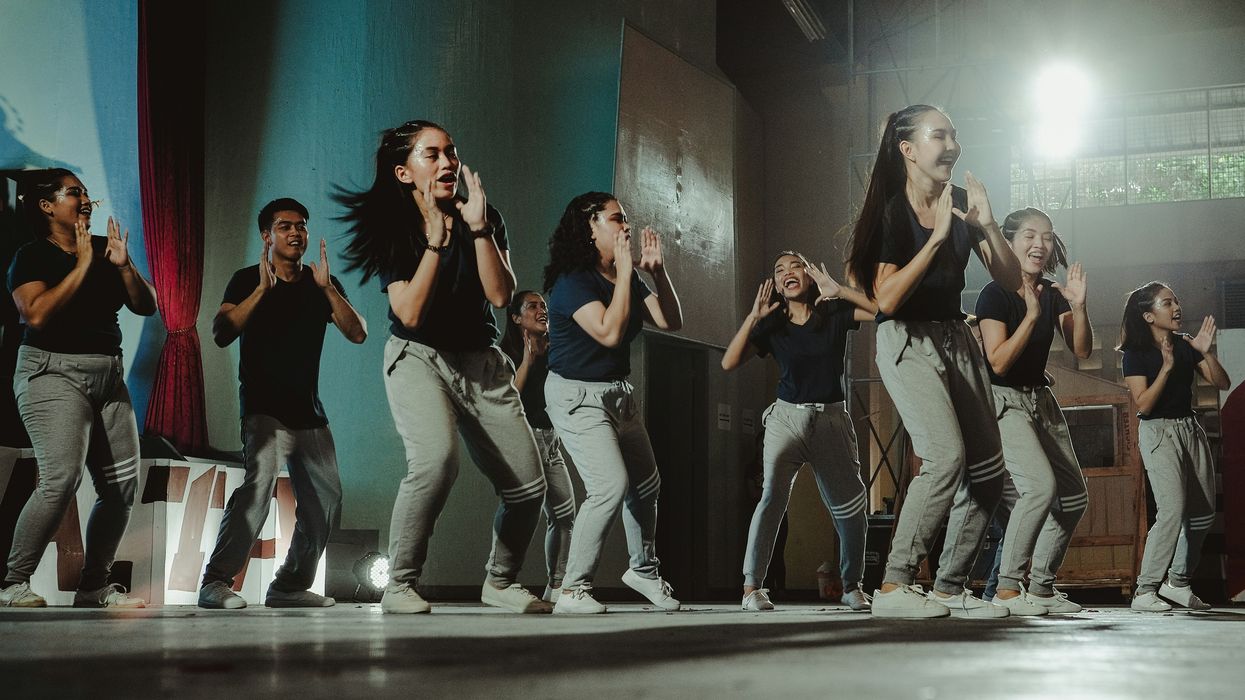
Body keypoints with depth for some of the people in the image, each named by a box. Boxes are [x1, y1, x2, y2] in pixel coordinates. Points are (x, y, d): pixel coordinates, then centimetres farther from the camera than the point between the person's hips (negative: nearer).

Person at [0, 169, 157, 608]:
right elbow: (37, 314, -18)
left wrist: (124, 266, -7)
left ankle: (94, 587, 9)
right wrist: (82, 266, -15)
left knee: (122, 485, 0)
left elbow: (147, 306, 10)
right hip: (54, 374, -7)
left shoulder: (105, 249, 13)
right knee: (61, 477, -23)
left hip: (109, 377, 7)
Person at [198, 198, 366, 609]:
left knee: (326, 502, 4)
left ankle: (291, 585, 17)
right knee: (259, 482, -27)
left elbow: (357, 333, -2)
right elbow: (221, 335, -14)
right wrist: (262, 289, -20)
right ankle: (215, 582, -26)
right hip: (264, 408, -6)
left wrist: (327, 288, -13)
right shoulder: (248, 280, 0)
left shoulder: (321, 284, 10)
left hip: (309, 412, 6)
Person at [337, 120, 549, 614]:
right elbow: (411, 314, -17)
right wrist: (436, 238, -21)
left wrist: (477, 227, -19)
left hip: (481, 362, 4)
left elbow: (501, 295, -11)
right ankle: (399, 586, -17)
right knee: (436, 459, -32)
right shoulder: (392, 230, -6)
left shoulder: (485, 218, 2)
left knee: (528, 486, -1)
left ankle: (500, 581, 25)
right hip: (418, 358, -4)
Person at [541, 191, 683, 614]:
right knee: (611, 486, -22)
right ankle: (573, 590, -12)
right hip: (577, 396, -9)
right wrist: (625, 271, -25)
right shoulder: (572, 281, -17)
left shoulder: (626, 279, 7)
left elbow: (672, 322, 4)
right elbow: (610, 332, -30)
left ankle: (644, 569, 37)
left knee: (646, 484, 15)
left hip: (619, 394, 9)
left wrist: (657, 270, -7)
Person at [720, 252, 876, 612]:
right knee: (773, 495, -20)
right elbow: (729, 362, -6)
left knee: (849, 504, 4)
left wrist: (838, 291, -19)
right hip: (787, 417, -1)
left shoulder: (834, 313, 2)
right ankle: (752, 587, -20)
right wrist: (753, 317, -13)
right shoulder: (772, 325, 4)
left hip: (832, 418, 1)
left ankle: (853, 586, 21)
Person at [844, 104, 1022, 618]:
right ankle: (894, 586, -19)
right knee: (946, 455, -25)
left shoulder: (961, 203, 6)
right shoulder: (891, 212, -11)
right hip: (906, 341, -7)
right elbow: (886, 299, -22)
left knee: (987, 471, 3)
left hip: (956, 338, 7)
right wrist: (937, 237, -24)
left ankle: (950, 587, 12)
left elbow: (1011, 281, 4)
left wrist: (987, 225, -11)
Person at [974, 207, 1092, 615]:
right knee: (1040, 485, -26)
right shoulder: (995, 295, -13)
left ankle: (1041, 588, 18)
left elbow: (1082, 351, 0)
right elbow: (999, 362, -21)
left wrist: (1078, 307, -16)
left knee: (1074, 497, 8)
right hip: (1004, 400, -8)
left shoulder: (1053, 295, 6)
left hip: (1040, 398, 8)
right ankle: (1007, 589, -20)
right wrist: (1032, 314, -27)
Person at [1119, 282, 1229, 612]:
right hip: (1158, 432, -7)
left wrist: (1206, 352, -13)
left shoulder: (1186, 344, 7)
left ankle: (1178, 581, 23)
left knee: (1203, 513, 7)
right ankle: (1145, 591, -17)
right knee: (1172, 509, -21)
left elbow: (1222, 383, 3)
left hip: (1190, 429, 7)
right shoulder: (1136, 352, -8)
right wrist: (1166, 367, -26)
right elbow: (1143, 405, -17)